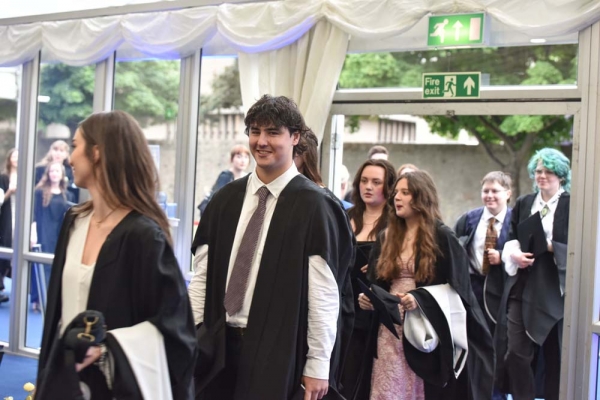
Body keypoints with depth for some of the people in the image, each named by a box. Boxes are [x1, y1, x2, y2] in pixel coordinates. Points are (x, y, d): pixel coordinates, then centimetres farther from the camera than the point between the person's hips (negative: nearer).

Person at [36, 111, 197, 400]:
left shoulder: (143, 234, -18)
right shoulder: (74, 223, 4)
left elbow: (172, 319, -16)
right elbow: (60, 306, 12)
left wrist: (107, 346, -23)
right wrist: (47, 374, 12)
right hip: (64, 377, 6)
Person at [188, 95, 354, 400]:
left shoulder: (313, 206, -9)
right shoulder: (226, 199, 7)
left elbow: (324, 293, -10)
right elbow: (202, 276, 8)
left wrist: (318, 364, -10)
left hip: (278, 352, -4)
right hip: (217, 345, 5)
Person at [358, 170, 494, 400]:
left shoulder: (442, 238, -5)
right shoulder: (387, 238, 12)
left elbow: (456, 289, -8)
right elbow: (376, 283, 15)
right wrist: (368, 298, -6)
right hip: (390, 332, 5)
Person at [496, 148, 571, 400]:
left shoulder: (572, 206, -2)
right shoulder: (523, 204, 12)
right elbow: (510, 239, 13)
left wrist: (550, 247, -19)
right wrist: (515, 253, -9)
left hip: (555, 290, -3)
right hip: (521, 288, 3)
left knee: (554, 355, 7)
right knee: (515, 352, -3)